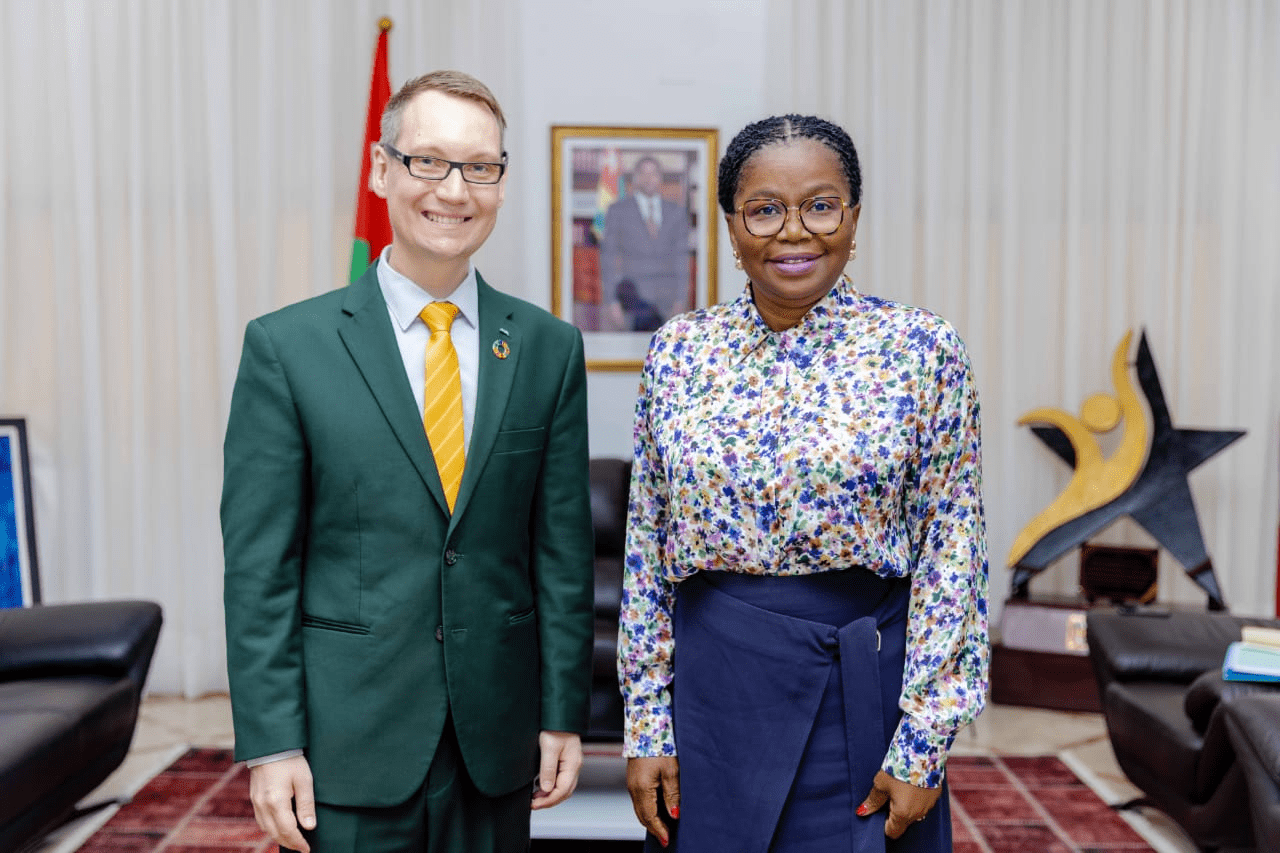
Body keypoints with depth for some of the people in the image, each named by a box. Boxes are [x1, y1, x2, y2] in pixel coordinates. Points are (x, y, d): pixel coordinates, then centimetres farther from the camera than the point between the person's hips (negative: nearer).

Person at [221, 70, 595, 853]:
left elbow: (562, 547, 2)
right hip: (348, 742, -2)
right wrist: (271, 743, -7)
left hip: (497, 742, 2)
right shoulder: (287, 346, -5)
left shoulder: (550, 347, 1)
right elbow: (259, 564, -5)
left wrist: (564, 714, 2)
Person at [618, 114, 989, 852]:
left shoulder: (922, 349, -7)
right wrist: (646, 723, 2)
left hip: (862, 685, -2)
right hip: (710, 686, 2)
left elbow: (951, 554, -7)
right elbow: (646, 549, 3)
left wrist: (922, 744, -9)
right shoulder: (677, 351, 0)